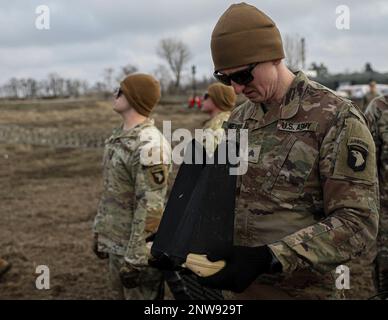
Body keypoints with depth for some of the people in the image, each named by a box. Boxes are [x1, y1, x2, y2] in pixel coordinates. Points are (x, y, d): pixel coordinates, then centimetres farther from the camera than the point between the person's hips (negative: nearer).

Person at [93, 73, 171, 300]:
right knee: (121, 293, 20)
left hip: (137, 248, -9)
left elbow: (151, 208, -25)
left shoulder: (149, 146, -22)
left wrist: (134, 259, -23)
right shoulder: (119, 136, 8)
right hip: (115, 243, 9)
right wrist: (100, 231, 19)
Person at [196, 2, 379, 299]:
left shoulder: (337, 118, -14)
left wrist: (267, 258, -28)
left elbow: (357, 222, -20)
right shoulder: (239, 119, 6)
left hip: (309, 290, -6)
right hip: (242, 287, 6)